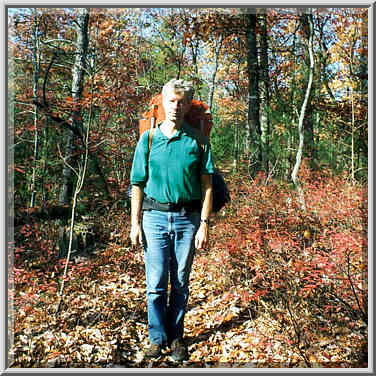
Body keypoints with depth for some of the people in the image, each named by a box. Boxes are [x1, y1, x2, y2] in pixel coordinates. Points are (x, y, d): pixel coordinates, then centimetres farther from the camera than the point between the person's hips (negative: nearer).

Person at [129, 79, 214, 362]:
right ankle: (157, 338, 21)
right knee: (156, 283, 4)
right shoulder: (148, 139, 4)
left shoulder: (197, 140, 3)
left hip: (187, 218, 0)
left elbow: (207, 185, 1)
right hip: (155, 216, 0)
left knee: (181, 283, 11)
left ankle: (176, 337, 26)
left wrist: (204, 224, -5)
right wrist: (135, 224, 0)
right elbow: (138, 184, 5)